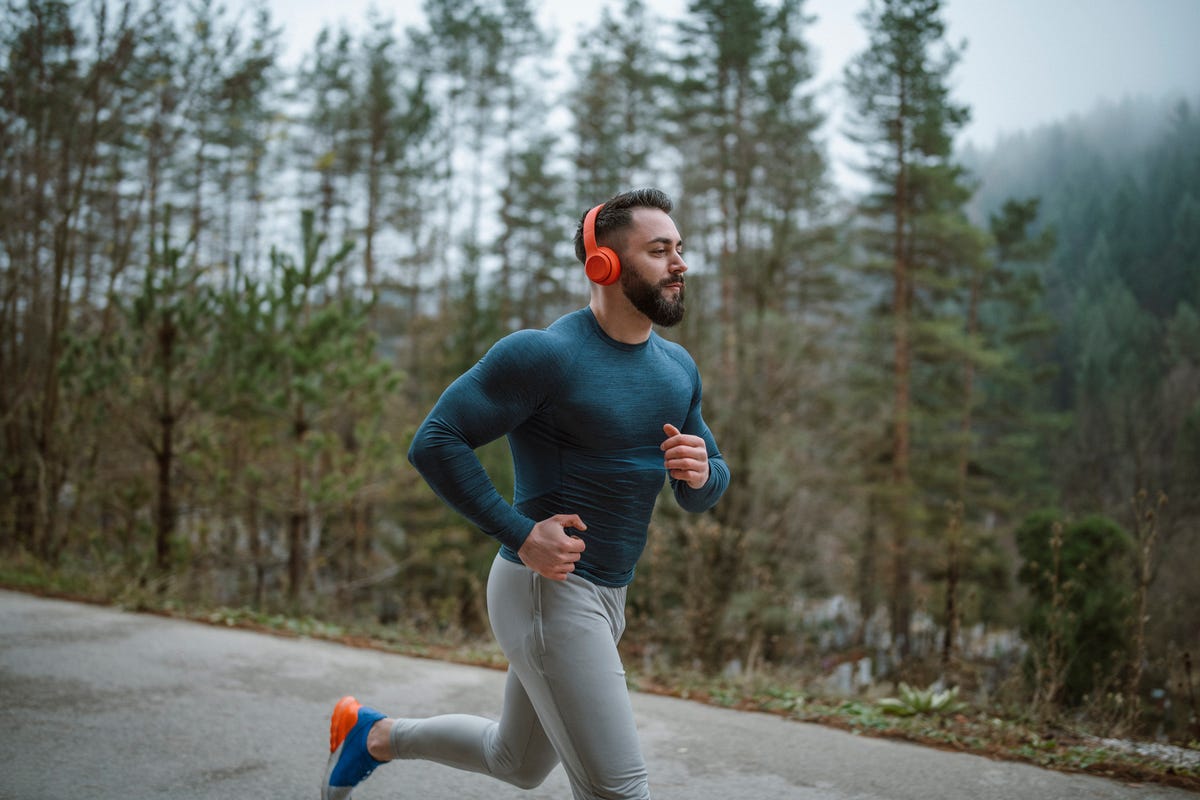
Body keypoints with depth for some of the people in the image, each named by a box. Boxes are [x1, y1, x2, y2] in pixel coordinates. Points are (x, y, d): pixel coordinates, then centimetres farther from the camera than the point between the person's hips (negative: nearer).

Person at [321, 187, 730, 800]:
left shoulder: (677, 368, 8)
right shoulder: (543, 354, -16)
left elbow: (702, 495, 15)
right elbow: (434, 441, -17)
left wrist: (701, 473, -9)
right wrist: (520, 535, -21)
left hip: (604, 598, 9)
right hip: (546, 590, -9)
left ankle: (375, 734, 42)